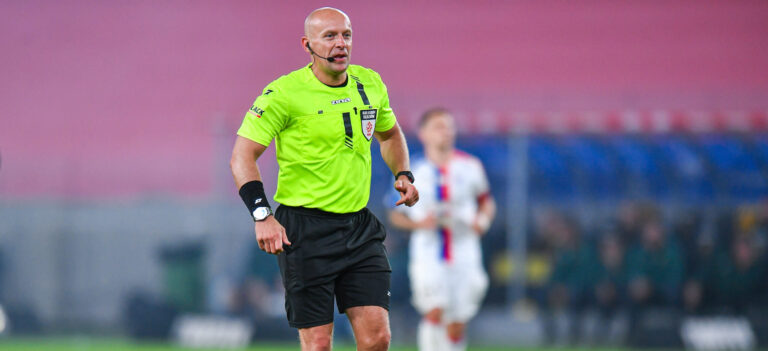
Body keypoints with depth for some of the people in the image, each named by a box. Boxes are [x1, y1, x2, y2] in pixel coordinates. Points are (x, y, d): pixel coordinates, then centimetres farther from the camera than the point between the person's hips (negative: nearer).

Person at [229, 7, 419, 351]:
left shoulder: (370, 83, 7)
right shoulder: (284, 94, -10)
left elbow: (389, 133, 27)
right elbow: (242, 156, -11)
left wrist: (403, 175, 9)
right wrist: (262, 216, -22)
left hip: (360, 226, 5)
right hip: (304, 229, -5)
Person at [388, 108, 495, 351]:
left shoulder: (470, 166, 3)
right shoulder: (414, 172, -2)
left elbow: (486, 201, 16)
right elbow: (396, 215, 6)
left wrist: (483, 220, -6)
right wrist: (418, 223, -13)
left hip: (464, 255, 2)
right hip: (427, 252, -2)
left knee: (456, 329, 5)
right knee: (435, 312, -23)